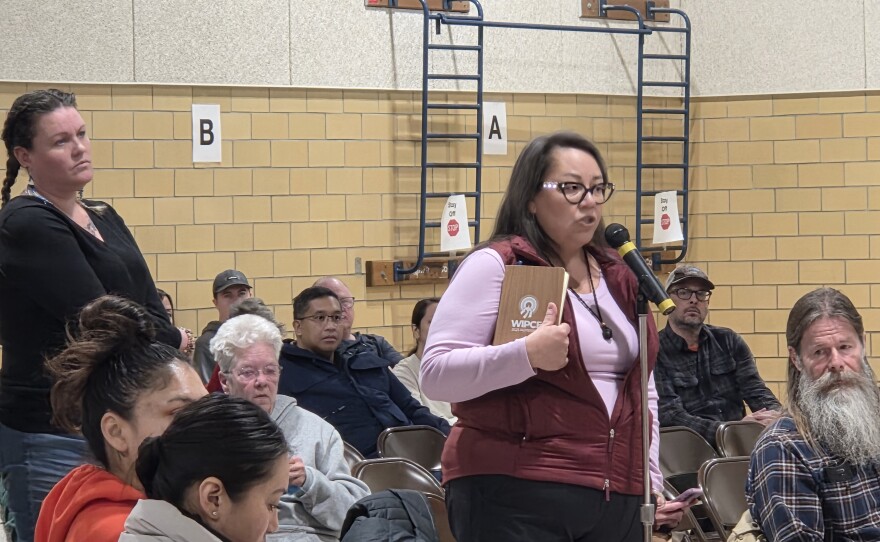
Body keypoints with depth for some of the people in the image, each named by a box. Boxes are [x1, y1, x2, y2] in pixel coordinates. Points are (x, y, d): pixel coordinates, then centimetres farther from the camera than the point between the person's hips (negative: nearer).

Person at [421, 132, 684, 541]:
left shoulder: (618, 278, 18)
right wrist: (526, 355, -24)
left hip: (617, 499, 6)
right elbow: (435, 375, -12)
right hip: (515, 498, -6)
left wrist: (652, 480, 20)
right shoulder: (495, 266, -3)